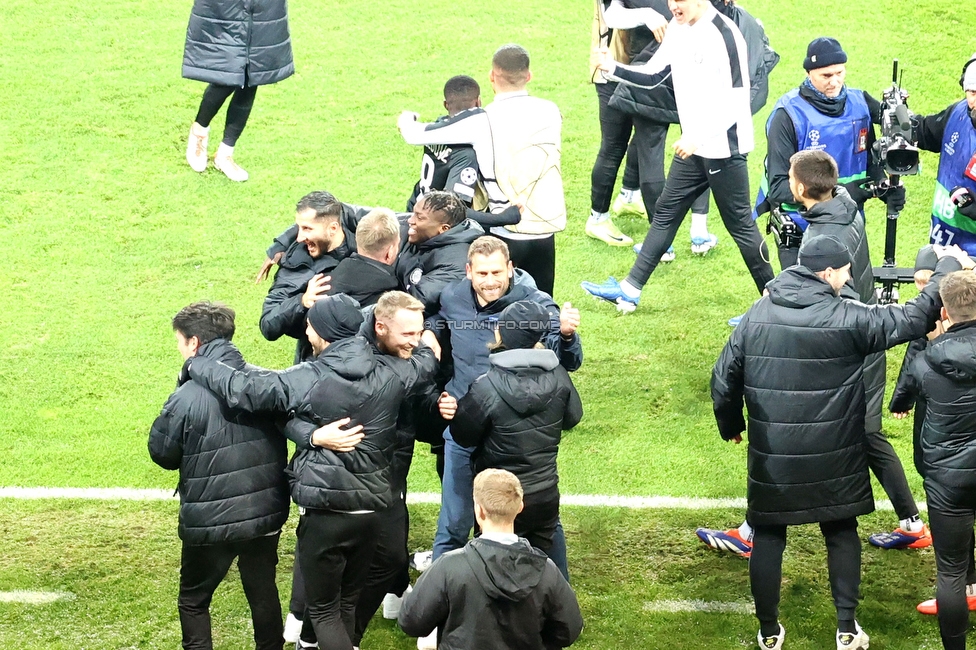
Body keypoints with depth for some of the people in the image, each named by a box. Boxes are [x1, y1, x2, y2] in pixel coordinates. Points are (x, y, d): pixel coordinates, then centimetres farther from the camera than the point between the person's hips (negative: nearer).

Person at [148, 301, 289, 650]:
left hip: (211, 523, -4)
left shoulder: (187, 398, -19)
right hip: (267, 514, 4)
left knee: (193, 600, 15)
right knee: (263, 591, 21)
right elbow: (284, 433, 7)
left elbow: (162, 454, -5)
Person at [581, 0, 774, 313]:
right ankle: (629, 291, 19)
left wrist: (698, 136, -25)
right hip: (693, 146, 9)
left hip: (724, 148, -9)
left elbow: (737, 98, -22)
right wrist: (614, 69, -6)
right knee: (665, 213, 12)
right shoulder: (678, 29, 5)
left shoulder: (723, 34, -21)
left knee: (740, 223, 1)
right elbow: (652, 75, 11)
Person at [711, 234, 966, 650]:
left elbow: (724, 379, 1)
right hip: (832, 460, -2)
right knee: (841, 533, 16)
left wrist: (731, 425, 19)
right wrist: (948, 265, 5)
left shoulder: (757, 315, -4)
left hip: (770, 459, 2)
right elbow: (916, 318, -9)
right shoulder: (848, 319, -15)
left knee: (768, 536, 14)